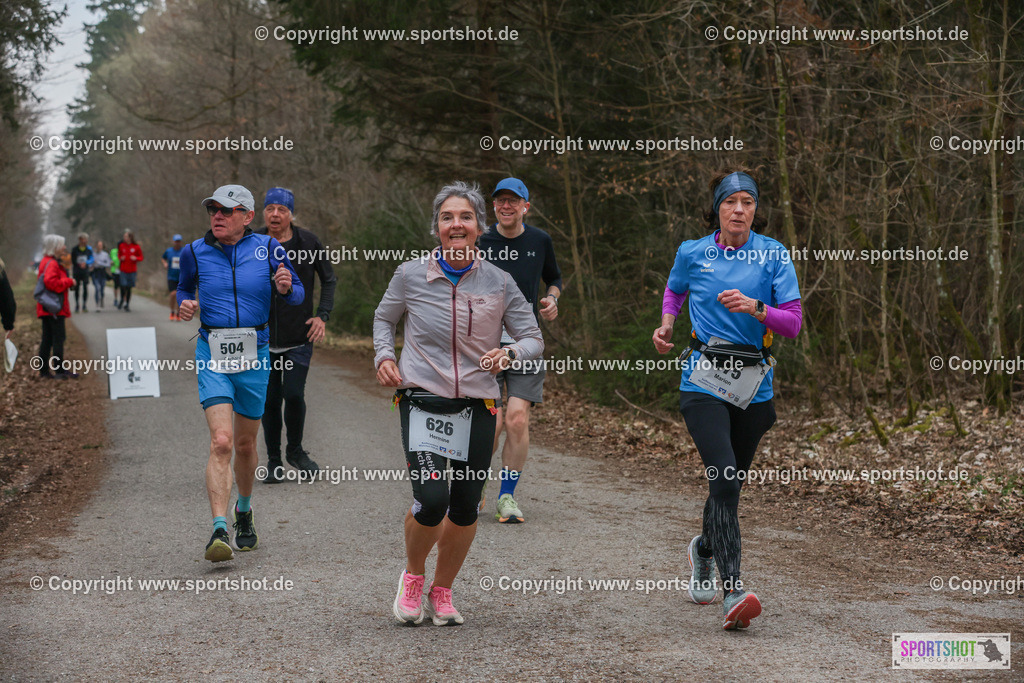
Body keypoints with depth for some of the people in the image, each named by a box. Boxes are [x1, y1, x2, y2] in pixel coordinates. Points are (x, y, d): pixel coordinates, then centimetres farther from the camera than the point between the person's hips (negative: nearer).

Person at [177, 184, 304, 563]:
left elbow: (297, 295, 5)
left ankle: (243, 510, 41)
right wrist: (184, 305, -3)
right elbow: (185, 287, 20)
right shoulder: (195, 253, 1)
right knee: (221, 442, -17)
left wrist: (286, 287, -18)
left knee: (245, 444, 14)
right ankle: (219, 531, -22)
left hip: (255, 355, 1)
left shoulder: (267, 248, -2)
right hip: (212, 355, -1)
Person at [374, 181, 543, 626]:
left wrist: (509, 353, -17)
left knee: (465, 507, 7)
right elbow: (384, 319, 17)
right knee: (431, 500, -18)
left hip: (477, 407, 2)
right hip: (422, 401, -2)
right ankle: (412, 576, 13)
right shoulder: (411, 275, -2)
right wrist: (384, 355, -2)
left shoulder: (499, 283, 0)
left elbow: (533, 339, 5)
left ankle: (442, 592, 31)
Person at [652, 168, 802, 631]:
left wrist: (754, 308, -20)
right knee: (724, 477, -20)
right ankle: (733, 593, -25)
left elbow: (793, 322, -3)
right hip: (704, 381, -2)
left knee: (731, 485, 13)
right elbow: (674, 290, 26)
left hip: (754, 385, 2)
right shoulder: (692, 253, 4)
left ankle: (704, 549, 46)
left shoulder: (774, 255, 0)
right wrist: (666, 325, 9)